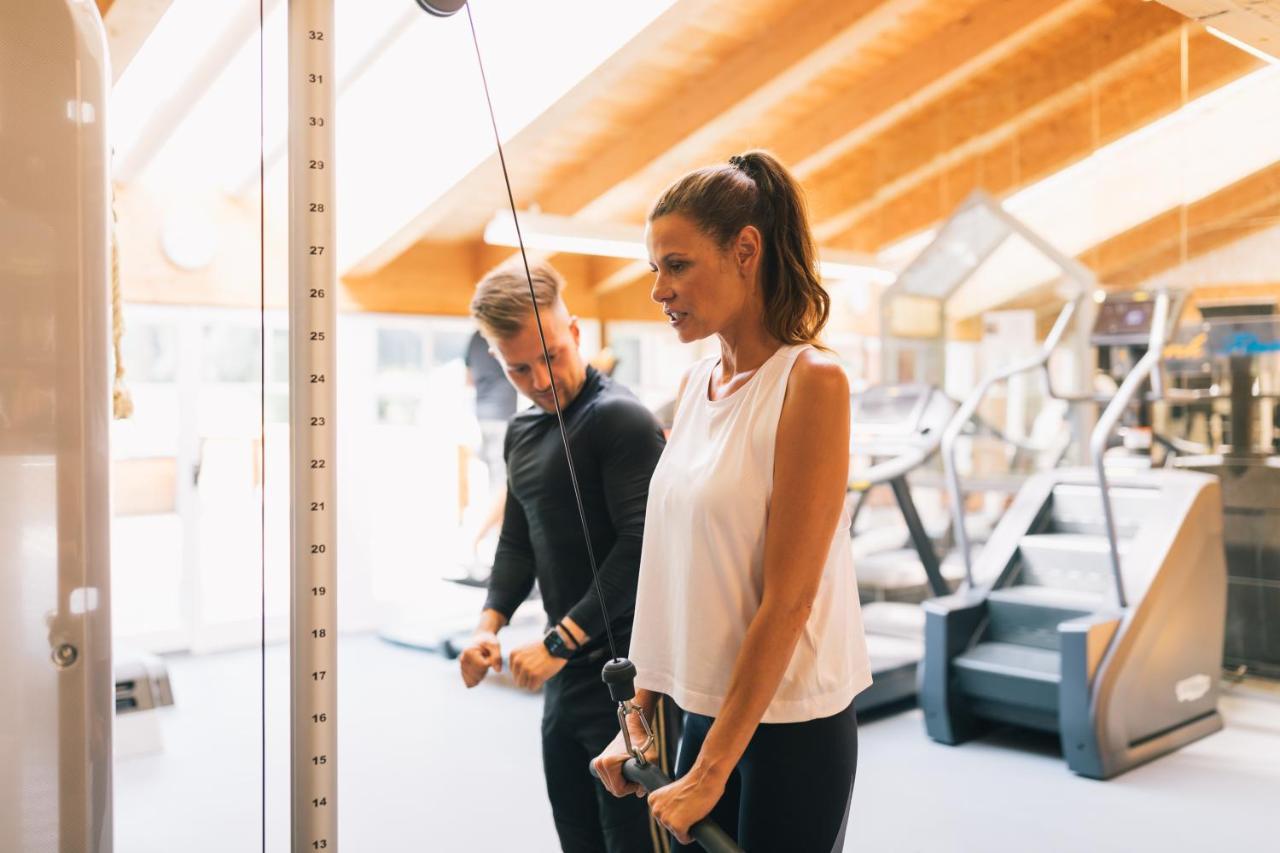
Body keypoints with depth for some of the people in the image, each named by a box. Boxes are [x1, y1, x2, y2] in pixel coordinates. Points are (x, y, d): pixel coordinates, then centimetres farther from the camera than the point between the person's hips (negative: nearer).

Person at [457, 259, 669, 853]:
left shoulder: (620, 418, -13)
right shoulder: (521, 433, 13)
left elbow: (640, 544, -21)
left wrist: (560, 641, -21)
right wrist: (490, 623, 2)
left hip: (621, 664, -8)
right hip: (567, 670, 8)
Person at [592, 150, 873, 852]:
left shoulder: (812, 382, -15)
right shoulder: (694, 385, 6)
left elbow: (787, 601, -18)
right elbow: (671, 569, 9)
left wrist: (711, 771, -16)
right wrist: (638, 716, 8)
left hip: (791, 723, -6)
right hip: (704, 710, 6)